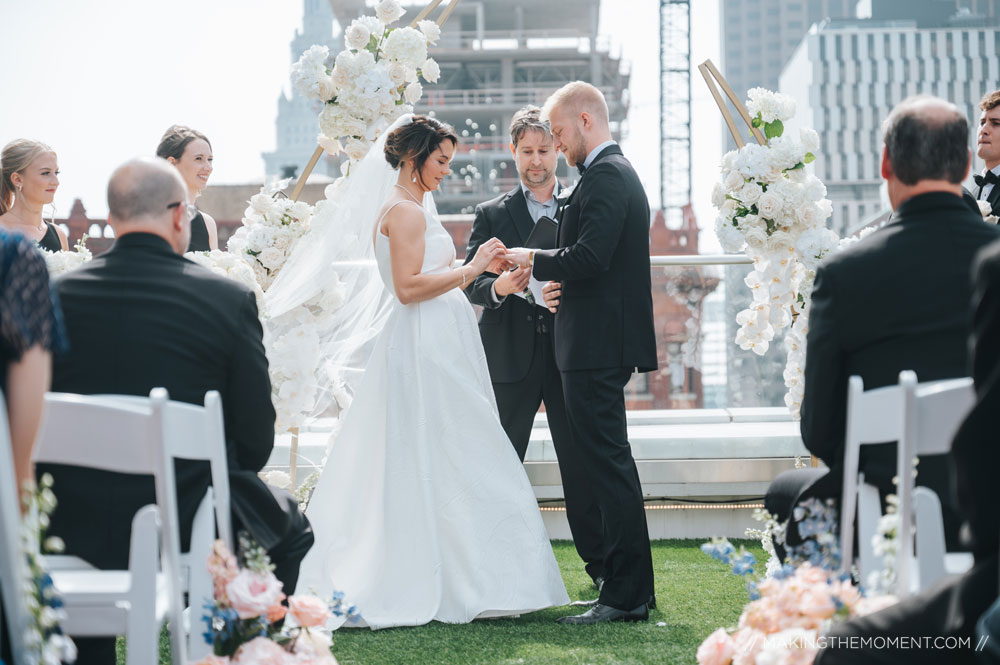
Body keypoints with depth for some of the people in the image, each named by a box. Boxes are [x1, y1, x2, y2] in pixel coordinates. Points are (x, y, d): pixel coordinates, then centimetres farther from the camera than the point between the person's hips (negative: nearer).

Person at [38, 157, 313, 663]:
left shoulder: (57, 295, -3)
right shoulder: (229, 299, -10)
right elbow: (256, 440, -6)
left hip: (72, 527, 2)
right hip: (185, 523, -2)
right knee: (291, 528, 26)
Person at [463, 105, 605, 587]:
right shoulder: (491, 215, 9)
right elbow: (471, 284, 2)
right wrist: (499, 286, -20)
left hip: (571, 351, 0)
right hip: (512, 357, 0)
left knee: (581, 462, 3)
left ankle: (599, 563, 11)